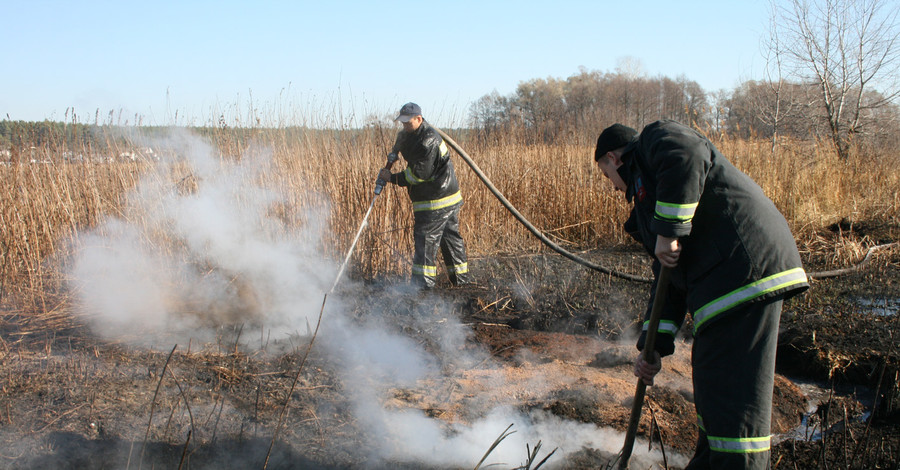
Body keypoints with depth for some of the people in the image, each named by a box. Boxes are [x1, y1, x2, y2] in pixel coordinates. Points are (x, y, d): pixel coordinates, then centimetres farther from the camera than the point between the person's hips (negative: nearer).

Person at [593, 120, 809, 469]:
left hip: (745, 264, -11)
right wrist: (653, 347, 15)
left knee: (734, 393, -8)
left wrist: (669, 231, -18)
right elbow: (669, 282, 23)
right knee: (711, 385, 24)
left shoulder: (654, 139, 5)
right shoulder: (645, 187, 29)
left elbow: (688, 155, -23)